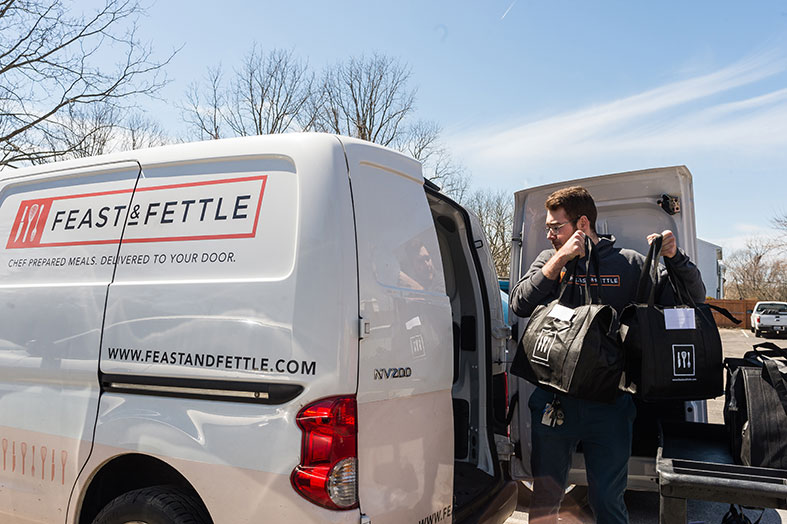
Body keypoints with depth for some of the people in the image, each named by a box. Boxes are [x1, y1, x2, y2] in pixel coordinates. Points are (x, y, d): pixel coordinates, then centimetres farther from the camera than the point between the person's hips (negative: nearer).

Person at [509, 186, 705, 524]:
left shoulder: (627, 263, 2)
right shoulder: (549, 261, 7)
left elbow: (693, 298, 5)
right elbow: (519, 305, -9)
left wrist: (675, 257, -13)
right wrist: (560, 259, -14)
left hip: (609, 405, -1)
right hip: (554, 400, 2)